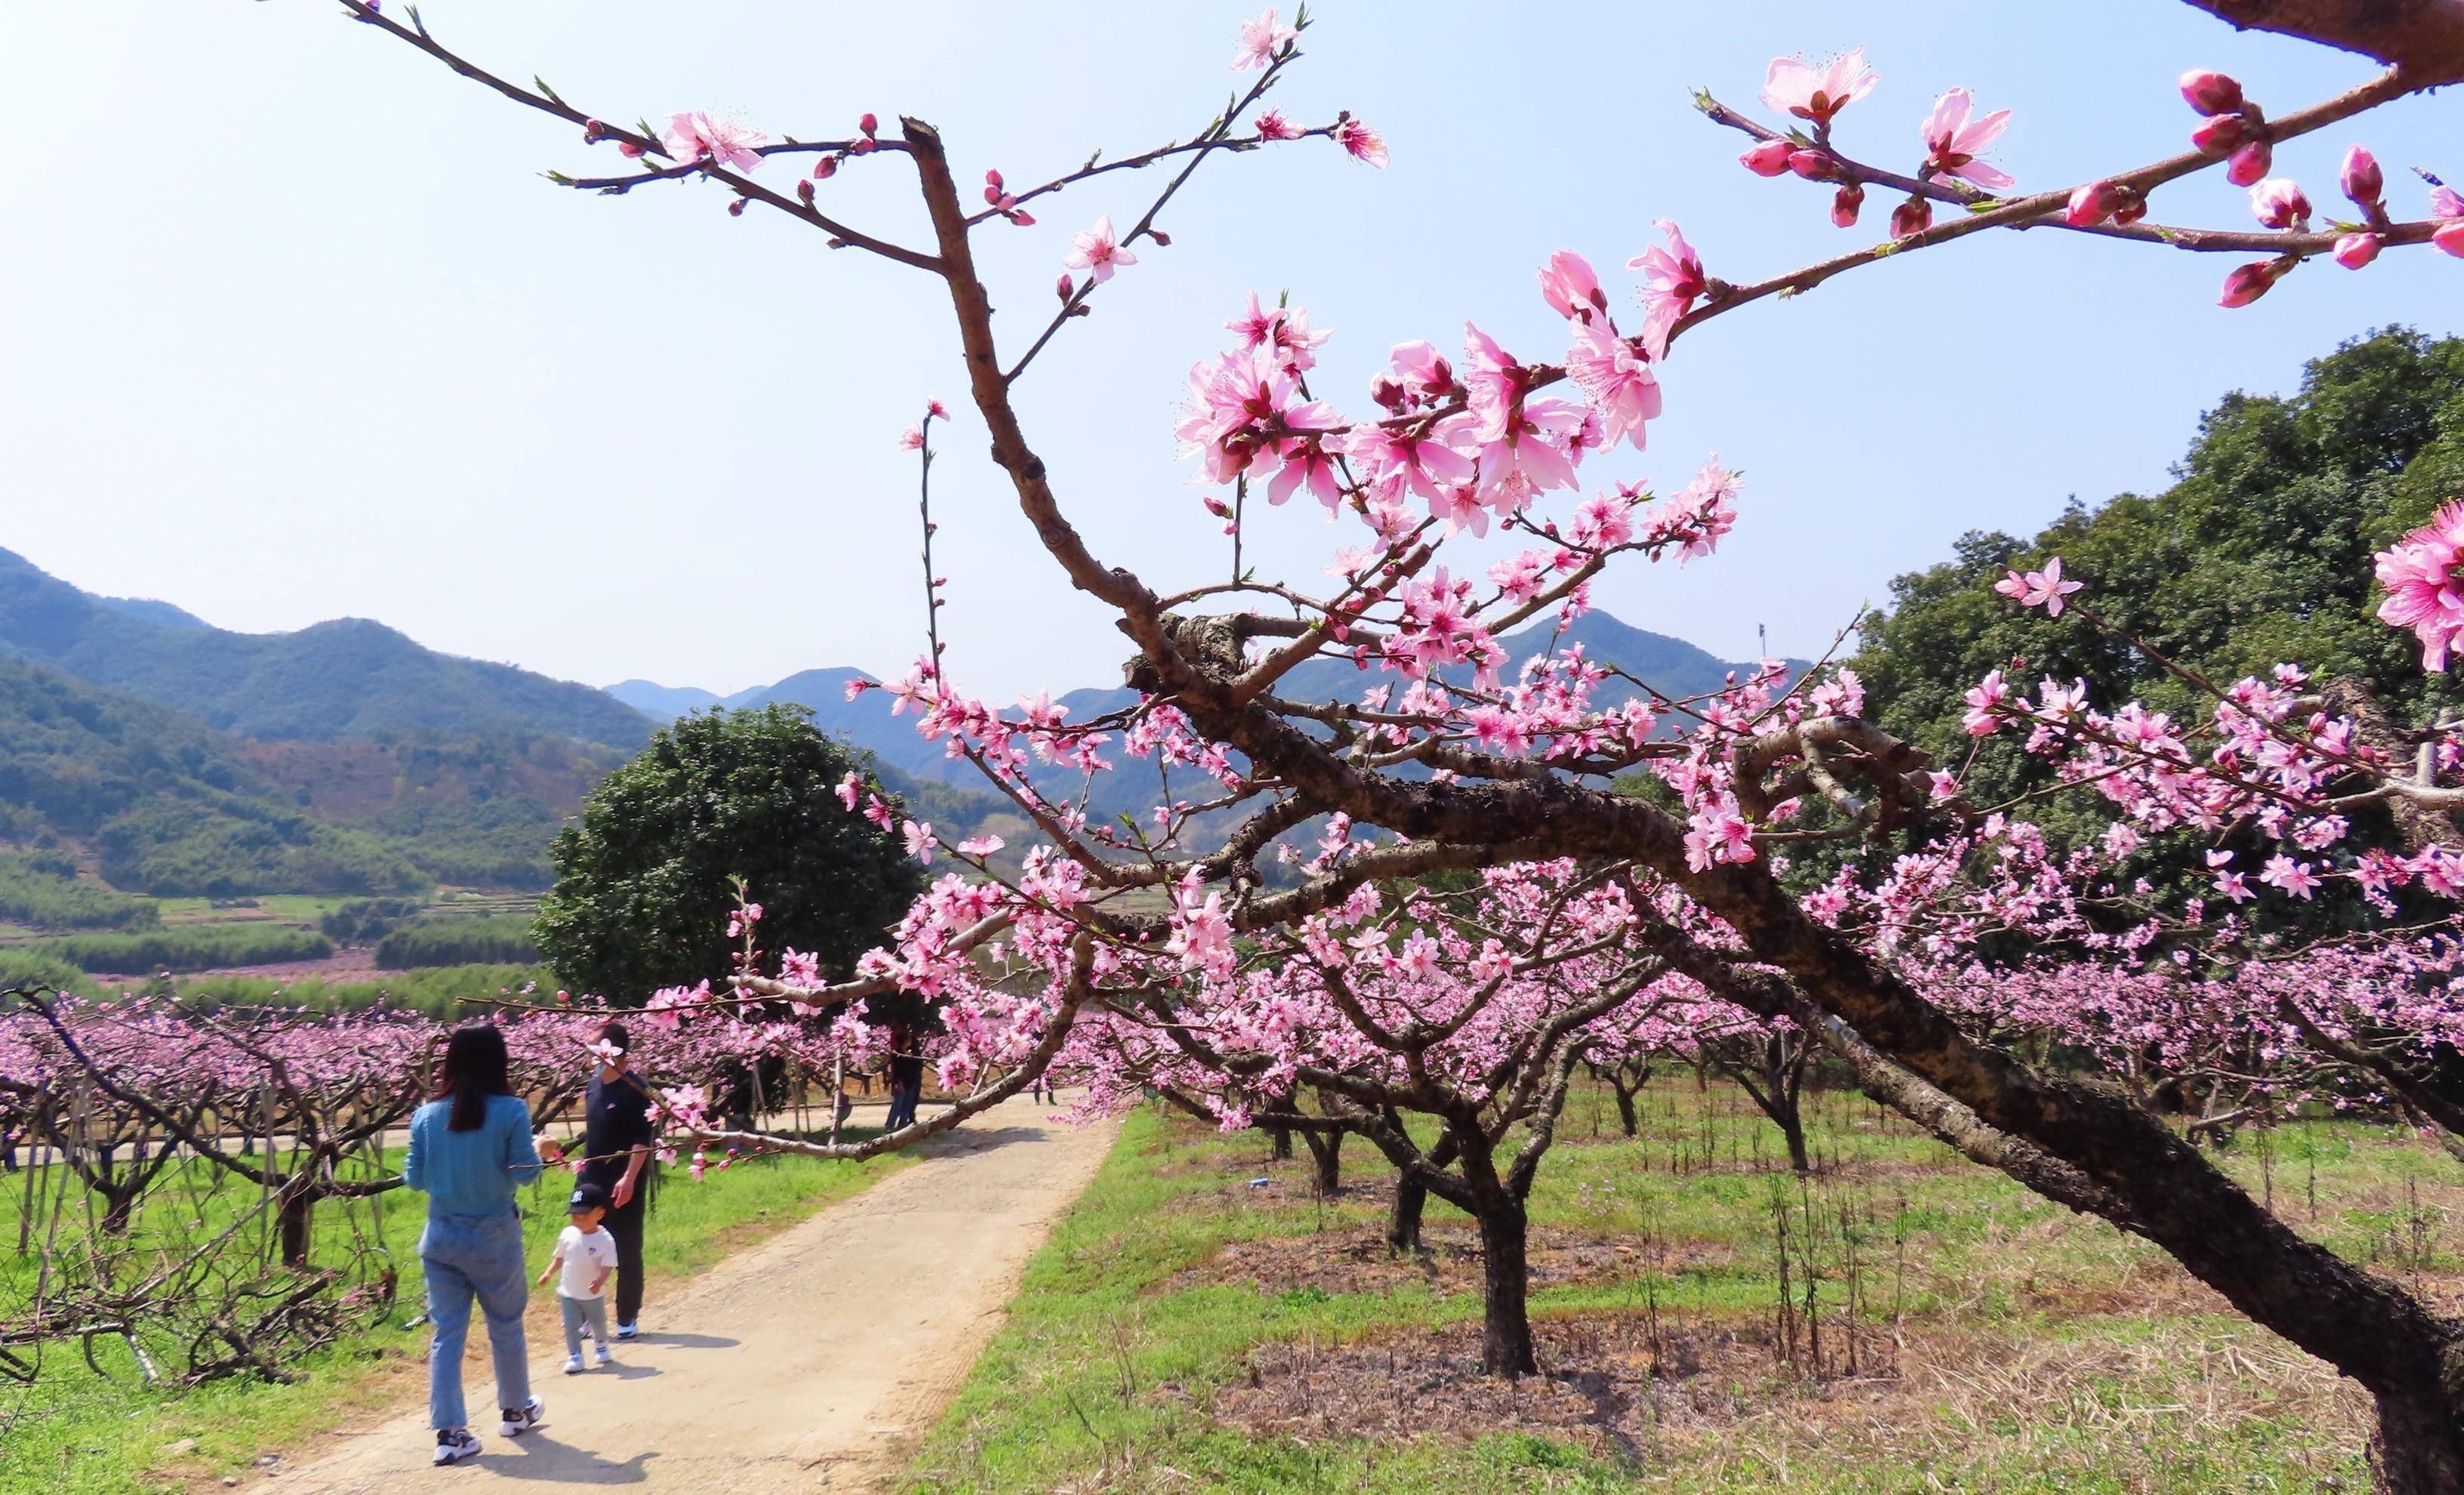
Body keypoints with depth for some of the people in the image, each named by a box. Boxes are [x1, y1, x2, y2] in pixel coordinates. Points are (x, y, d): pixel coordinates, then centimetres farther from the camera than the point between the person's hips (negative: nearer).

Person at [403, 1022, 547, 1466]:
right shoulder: (510, 1111, -13)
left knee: (448, 1332, 8)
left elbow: (414, 1179, 2)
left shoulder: (428, 1115, -3)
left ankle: (449, 1432, 3)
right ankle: (516, 1410, 33)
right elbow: (525, 1171, -10)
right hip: (493, 1235, -2)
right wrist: (538, 1152, 11)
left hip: (441, 1236, 2)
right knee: (506, 1326, 16)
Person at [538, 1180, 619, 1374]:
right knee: (571, 1326, 0)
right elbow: (559, 1258, 7)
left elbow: (608, 1266, -21)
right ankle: (574, 1356, 9)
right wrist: (548, 1273, -5)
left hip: (593, 1295, -2)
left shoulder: (605, 1240, -18)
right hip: (568, 1293, 2)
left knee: (598, 1324, 18)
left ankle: (601, 1347, 42)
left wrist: (599, 1282, -37)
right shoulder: (568, 1235, -6)